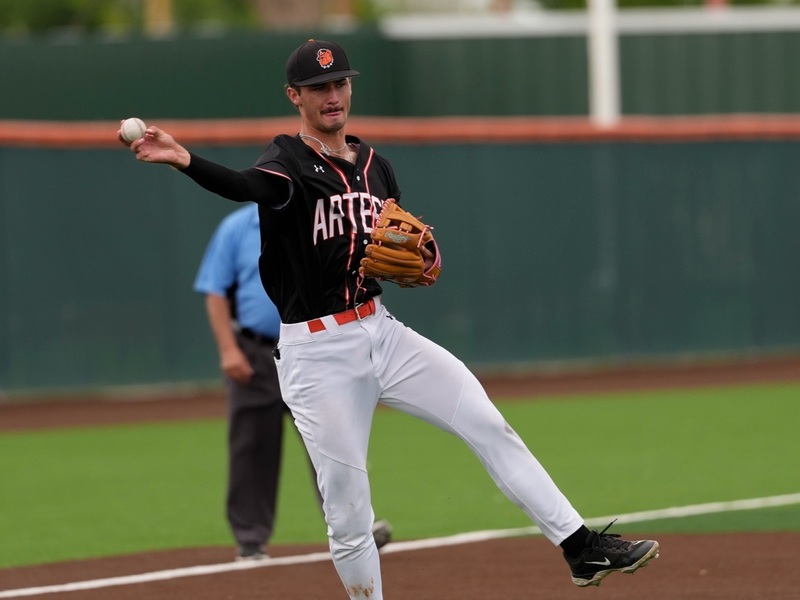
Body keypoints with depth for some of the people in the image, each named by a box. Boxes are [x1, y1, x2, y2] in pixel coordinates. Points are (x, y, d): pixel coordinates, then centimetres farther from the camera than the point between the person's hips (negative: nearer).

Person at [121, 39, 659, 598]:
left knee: (489, 425, -3)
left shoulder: (375, 164, 12)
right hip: (318, 354, -5)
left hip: (382, 331, 5)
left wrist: (420, 261, -3)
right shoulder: (288, 162, -8)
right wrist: (185, 160, -53)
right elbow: (247, 186, -32)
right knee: (348, 509, -3)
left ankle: (581, 546, 0)